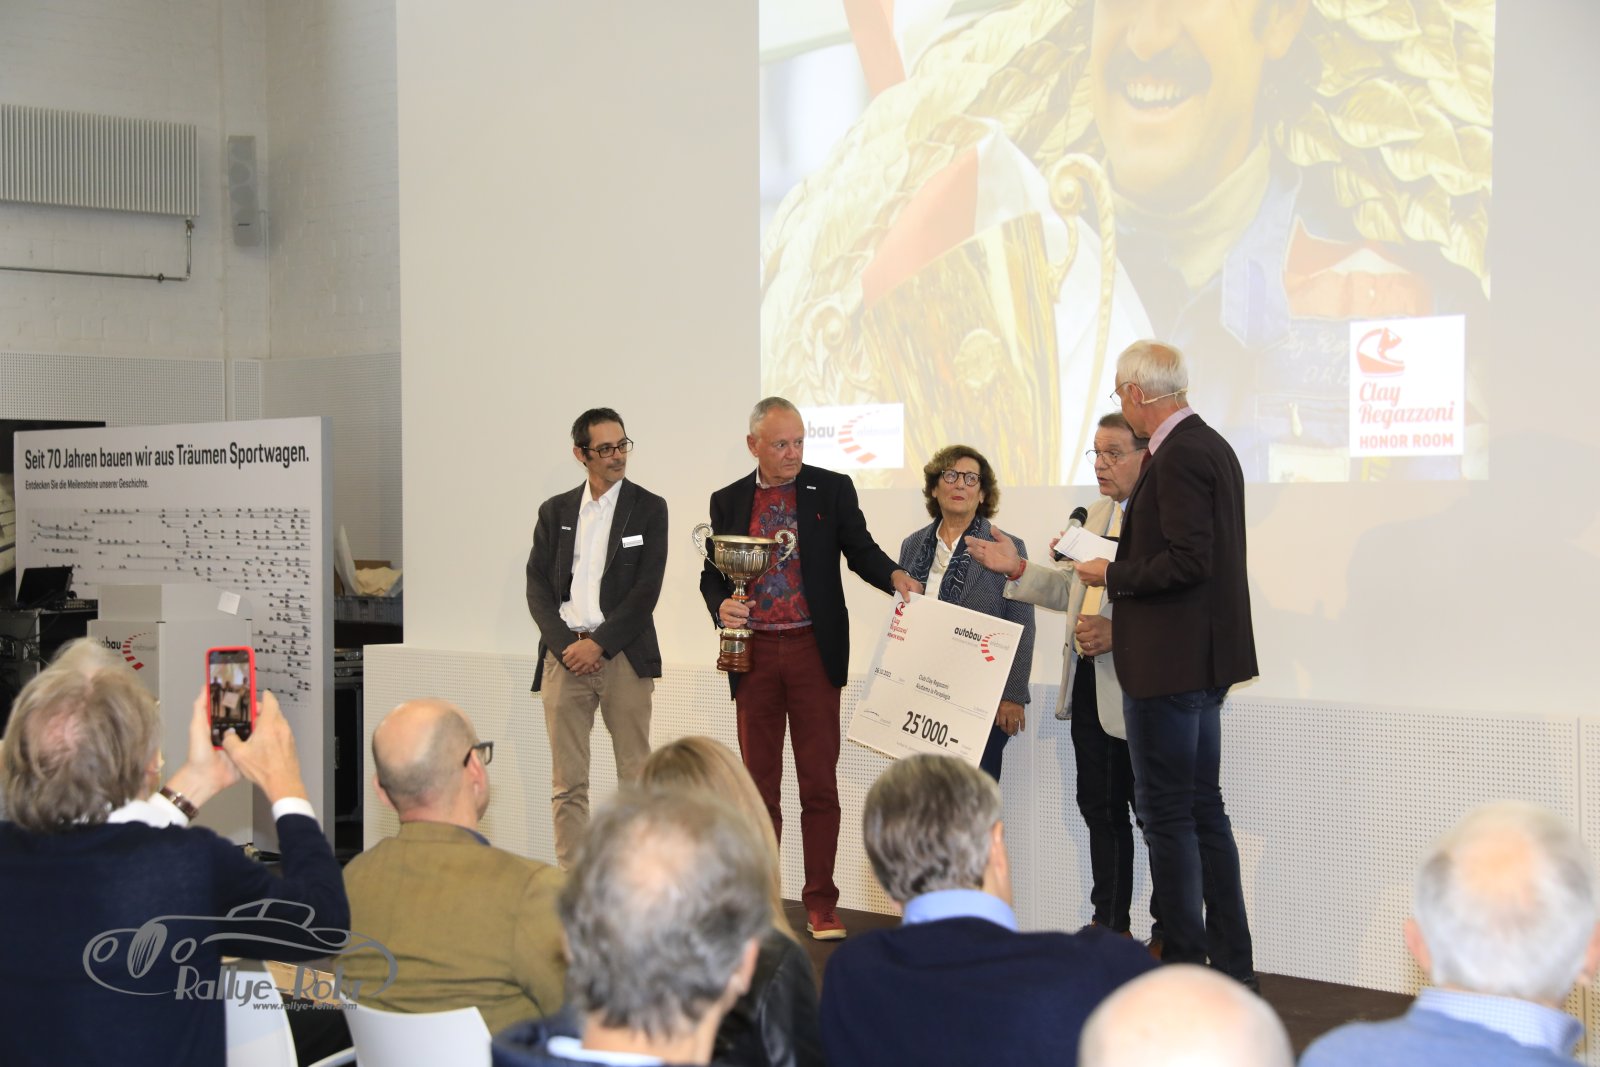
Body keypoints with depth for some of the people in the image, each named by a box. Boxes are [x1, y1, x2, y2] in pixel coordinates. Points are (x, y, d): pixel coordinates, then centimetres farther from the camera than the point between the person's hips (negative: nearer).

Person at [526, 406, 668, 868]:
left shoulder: (649, 509, 5)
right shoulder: (555, 511, 13)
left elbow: (646, 589, -3)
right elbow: (538, 586, 7)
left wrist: (598, 643, -10)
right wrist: (564, 645, -7)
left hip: (624, 656, -2)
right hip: (564, 653, 2)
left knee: (635, 777, -1)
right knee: (567, 783, 1)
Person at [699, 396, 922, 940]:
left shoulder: (832, 488, 5)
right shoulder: (728, 501, 10)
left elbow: (860, 549, 2)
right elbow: (712, 572, 13)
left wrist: (894, 575, -19)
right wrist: (721, 605, -9)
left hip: (813, 650, -2)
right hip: (753, 653, 2)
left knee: (819, 782, -2)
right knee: (758, 783, 8)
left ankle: (821, 903, 5)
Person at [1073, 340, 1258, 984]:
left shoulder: (1180, 456, -18)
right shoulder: (1210, 445, 14)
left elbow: (1187, 562, -24)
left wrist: (1113, 576, -11)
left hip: (1170, 661, -10)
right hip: (1203, 656, 10)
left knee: (1168, 815, -3)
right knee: (1203, 809, 15)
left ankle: (1186, 965, 2)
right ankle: (1231, 964, 21)